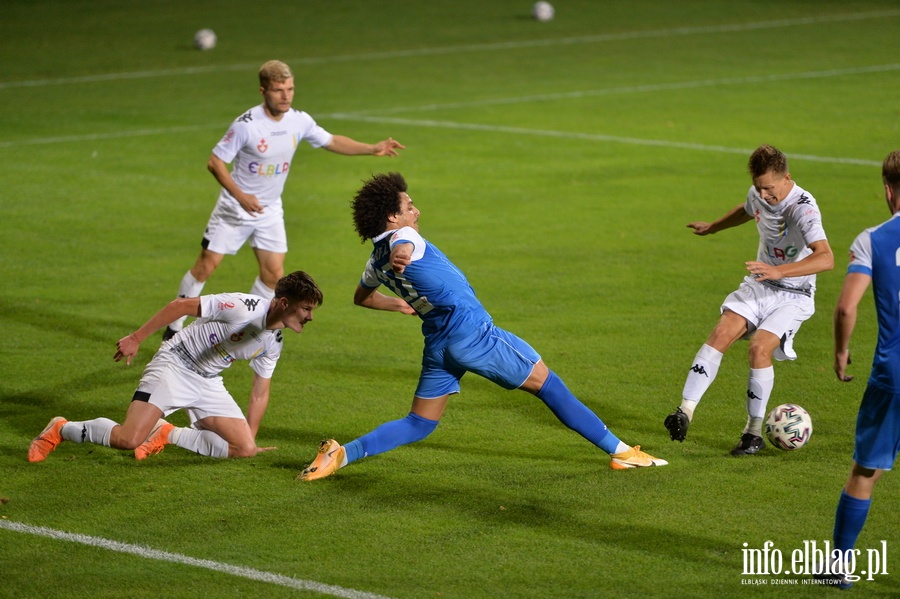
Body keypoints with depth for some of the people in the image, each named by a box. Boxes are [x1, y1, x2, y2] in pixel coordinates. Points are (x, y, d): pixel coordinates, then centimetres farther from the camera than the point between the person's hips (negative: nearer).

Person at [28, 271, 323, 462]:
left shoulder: (273, 343, 3)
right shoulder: (242, 308, -24)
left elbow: (260, 393, 15)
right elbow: (181, 305, -20)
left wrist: (249, 440, 13)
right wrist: (136, 338, -19)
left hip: (208, 384, 8)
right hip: (174, 366, -8)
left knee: (245, 449, -7)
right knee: (129, 440, -23)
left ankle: (167, 434, 8)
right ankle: (61, 429, 3)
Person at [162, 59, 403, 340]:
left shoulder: (299, 121, -7)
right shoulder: (246, 125, -23)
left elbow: (332, 141, 9)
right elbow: (215, 162, -18)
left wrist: (373, 149, 1)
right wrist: (241, 196, -27)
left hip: (270, 211, 5)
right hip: (235, 208, -5)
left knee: (273, 273, -1)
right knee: (207, 265, -2)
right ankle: (174, 326, 12)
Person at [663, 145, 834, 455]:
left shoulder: (802, 208, -26)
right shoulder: (758, 195, -3)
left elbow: (826, 258, -40)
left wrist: (778, 271, -50)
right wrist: (713, 227, 41)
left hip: (793, 295, -6)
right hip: (759, 285, 6)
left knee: (759, 347, -24)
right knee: (721, 333, -16)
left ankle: (754, 432, -8)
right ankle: (686, 411, -22)